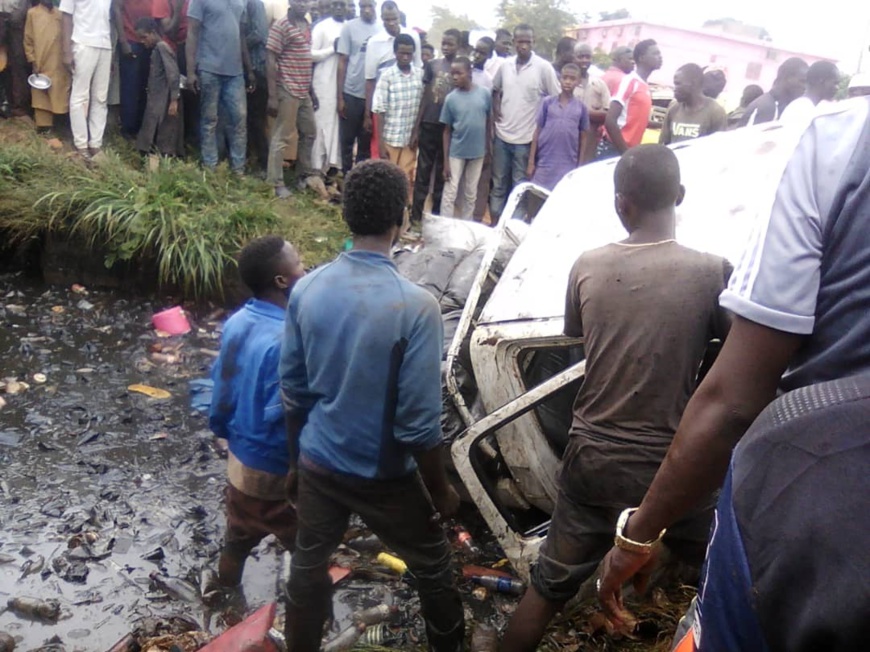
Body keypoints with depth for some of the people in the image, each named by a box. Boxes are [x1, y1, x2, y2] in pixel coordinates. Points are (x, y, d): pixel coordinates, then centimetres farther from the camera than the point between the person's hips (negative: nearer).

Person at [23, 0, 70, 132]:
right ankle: (44, 126, 3)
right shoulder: (32, 13, 5)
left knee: (60, 96, 4)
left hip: (60, 65, 2)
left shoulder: (60, 14, 11)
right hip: (41, 66, -1)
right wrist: (33, 62, -5)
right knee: (41, 97, 1)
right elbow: (28, 40, 3)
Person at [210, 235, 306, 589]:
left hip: (239, 460, 8)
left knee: (237, 542, 28)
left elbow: (221, 385, 6)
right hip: (276, 473, -8)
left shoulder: (236, 323, -4)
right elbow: (285, 418, -28)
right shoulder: (285, 341, -30)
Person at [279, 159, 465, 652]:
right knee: (431, 564, 21)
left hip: (319, 463, 4)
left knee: (310, 564, 23)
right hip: (386, 476, -3)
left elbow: (294, 391, 1)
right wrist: (441, 491, -5)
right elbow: (419, 423, -21)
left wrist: (297, 459, 16)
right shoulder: (415, 306, -25)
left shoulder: (307, 290, -10)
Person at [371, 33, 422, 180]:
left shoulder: (421, 75, 2)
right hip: (390, 138, -2)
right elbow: (380, 111, -8)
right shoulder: (387, 76, -7)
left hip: (411, 138, 2)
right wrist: (380, 143, -11)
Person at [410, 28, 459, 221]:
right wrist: (416, 129, 1)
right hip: (429, 125, 0)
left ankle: (437, 215, 17)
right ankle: (416, 214, 7)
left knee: (443, 173, 9)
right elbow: (425, 98, 5)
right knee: (423, 171, 2)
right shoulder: (432, 65, 4)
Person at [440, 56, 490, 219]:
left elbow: (489, 121, 7)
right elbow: (447, 131, -4)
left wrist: (487, 147, 7)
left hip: (477, 152, 2)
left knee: (471, 194, 13)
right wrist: (446, 161, -6)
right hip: (456, 152, -1)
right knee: (450, 193, 0)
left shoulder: (485, 94, -5)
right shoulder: (451, 98, -7)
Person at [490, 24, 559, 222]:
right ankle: (494, 223, 23)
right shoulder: (506, 64, 4)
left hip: (526, 138, -4)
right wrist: (495, 109, 5)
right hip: (502, 134, 4)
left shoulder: (544, 67, -9)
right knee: (498, 184, 12)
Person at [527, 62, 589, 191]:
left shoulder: (581, 108, 2)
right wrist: (531, 162, -1)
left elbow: (583, 138, 6)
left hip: (569, 166, 1)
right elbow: (538, 132, 3)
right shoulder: (548, 103, 0)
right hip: (544, 164, 0)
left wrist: (580, 167, 3)